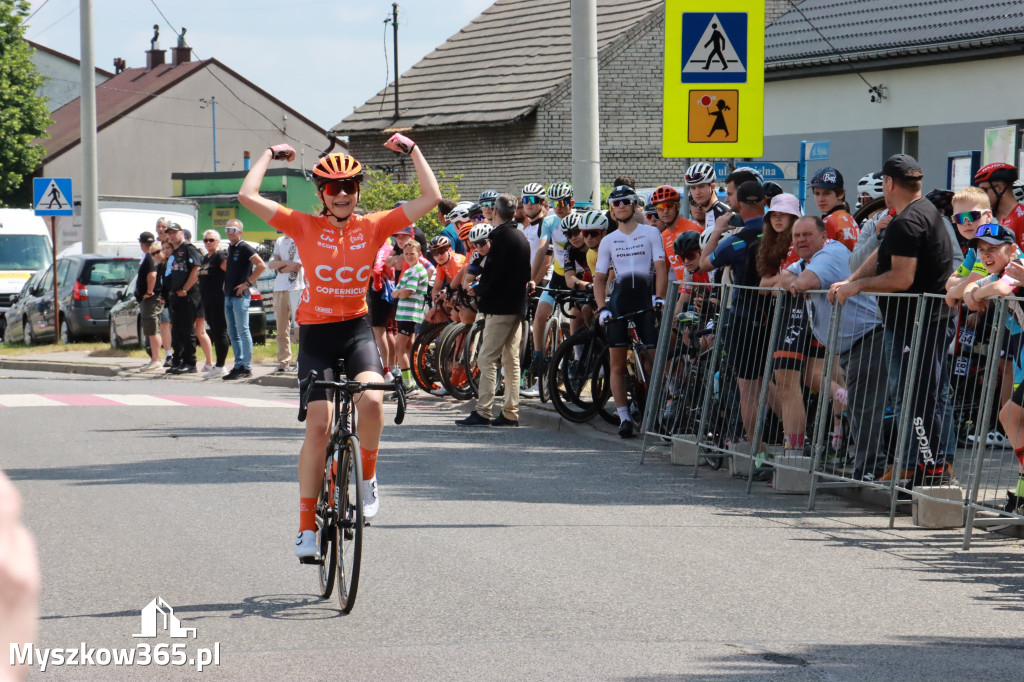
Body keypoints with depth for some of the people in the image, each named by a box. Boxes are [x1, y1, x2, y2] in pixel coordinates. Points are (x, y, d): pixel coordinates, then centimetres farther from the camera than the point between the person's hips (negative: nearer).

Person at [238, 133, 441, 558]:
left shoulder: (373, 227, 0)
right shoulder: (305, 227, -3)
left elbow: (431, 198, -3)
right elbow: (248, 196, -10)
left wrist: (412, 150, 1)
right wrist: (270, 154, 2)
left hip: (357, 329, 1)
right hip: (316, 332, -1)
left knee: (372, 399, -28)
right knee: (318, 426, -8)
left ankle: (368, 478, -2)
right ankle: (307, 526, 3)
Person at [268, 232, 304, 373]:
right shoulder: (280, 241, 18)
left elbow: (296, 265, -12)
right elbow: (271, 264, 9)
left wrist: (280, 267, 3)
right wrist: (286, 263, -8)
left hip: (296, 288, -6)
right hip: (279, 288, 6)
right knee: (281, 328, 5)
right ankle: (283, 362, 8)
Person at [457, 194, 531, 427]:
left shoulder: (501, 235, -13)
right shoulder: (521, 236, 15)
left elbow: (494, 270, -19)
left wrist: (481, 292, -3)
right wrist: (483, 281, 18)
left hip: (499, 305, -9)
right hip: (517, 305, 9)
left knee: (487, 359, -9)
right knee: (511, 360, 10)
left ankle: (483, 412, -13)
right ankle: (510, 413, 11)